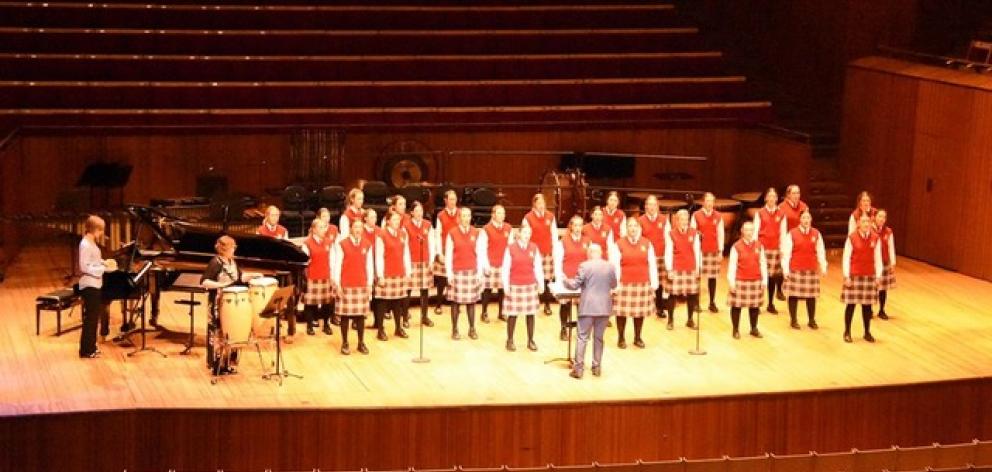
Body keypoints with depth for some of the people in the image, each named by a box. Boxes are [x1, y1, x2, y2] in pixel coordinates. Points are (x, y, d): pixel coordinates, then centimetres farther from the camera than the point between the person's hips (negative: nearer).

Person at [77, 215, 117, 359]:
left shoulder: (91, 243, 11)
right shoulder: (86, 245, -18)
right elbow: (85, 267, -23)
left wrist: (104, 262, 3)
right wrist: (104, 268, -24)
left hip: (95, 285, 10)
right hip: (89, 286, -10)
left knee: (94, 317, 15)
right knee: (90, 318, -5)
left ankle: (91, 347, 23)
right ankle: (86, 351, 1)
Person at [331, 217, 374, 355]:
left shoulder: (367, 245, 6)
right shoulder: (342, 245, -4)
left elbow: (369, 265, 9)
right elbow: (337, 265, -3)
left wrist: (370, 284, 6)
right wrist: (337, 284, -6)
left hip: (362, 285, 3)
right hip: (346, 285, -3)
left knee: (361, 315, 5)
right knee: (345, 315, 2)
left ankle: (361, 343, 14)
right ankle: (345, 343, 9)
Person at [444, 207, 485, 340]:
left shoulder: (476, 233, 4)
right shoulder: (452, 234, -3)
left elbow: (479, 254, 5)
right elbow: (448, 255, -1)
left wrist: (479, 273, 1)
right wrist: (449, 274, -5)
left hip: (472, 272, 2)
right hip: (457, 272, -2)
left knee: (471, 301, 5)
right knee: (455, 301, 1)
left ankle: (472, 329, 13)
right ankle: (455, 330, 7)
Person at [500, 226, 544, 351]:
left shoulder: (534, 248, 3)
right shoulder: (511, 248, -5)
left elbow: (538, 267, 7)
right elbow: (505, 268, -3)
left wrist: (541, 283, 3)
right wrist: (506, 285, -5)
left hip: (530, 285, 3)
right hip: (514, 285, -3)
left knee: (530, 313, 6)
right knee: (513, 313, 2)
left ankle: (530, 340, 16)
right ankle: (510, 340, 14)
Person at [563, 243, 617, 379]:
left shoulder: (584, 266, -9)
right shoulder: (610, 267, 3)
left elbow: (575, 285, -6)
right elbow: (613, 285, 15)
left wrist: (565, 281, 13)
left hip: (588, 307, -3)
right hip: (604, 307, 3)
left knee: (582, 337, 1)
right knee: (599, 337, 12)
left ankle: (578, 368, -2)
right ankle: (597, 367, 15)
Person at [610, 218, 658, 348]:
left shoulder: (647, 244, 5)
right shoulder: (619, 244, -2)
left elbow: (652, 264, 7)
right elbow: (615, 265, -3)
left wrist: (654, 283, 4)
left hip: (642, 283, 2)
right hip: (624, 284, -2)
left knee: (640, 311, 6)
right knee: (622, 311, 1)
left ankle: (637, 338, 20)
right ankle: (621, 338, 14)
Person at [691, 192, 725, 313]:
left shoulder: (718, 216, 6)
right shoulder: (696, 215, 0)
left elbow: (720, 234, 6)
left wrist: (720, 251, 3)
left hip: (714, 252, 2)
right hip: (699, 251, -2)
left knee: (713, 277, 4)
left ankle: (712, 303, 10)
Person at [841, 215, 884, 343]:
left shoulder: (875, 238, 0)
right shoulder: (852, 238, -7)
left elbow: (878, 258, 4)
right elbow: (846, 258, -5)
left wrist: (878, 276, 2)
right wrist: (846, 276, -8)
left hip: (870, 276, 2)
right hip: (854, 276, -2)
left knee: (867, 305, 7)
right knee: (851, 304, 3)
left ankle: (867, 332, 17)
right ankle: (847, 332, 13)